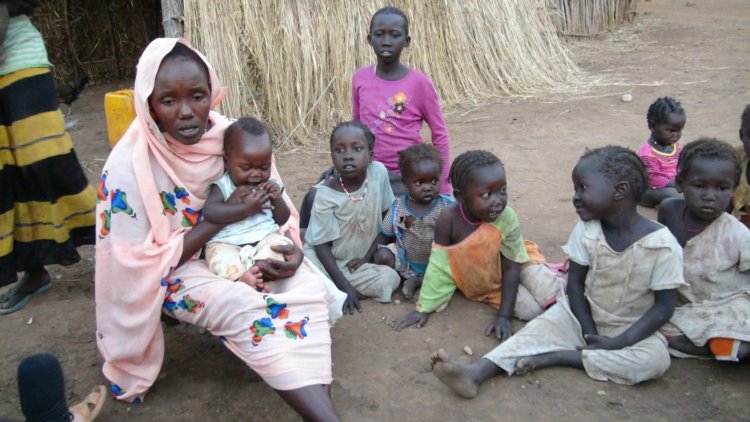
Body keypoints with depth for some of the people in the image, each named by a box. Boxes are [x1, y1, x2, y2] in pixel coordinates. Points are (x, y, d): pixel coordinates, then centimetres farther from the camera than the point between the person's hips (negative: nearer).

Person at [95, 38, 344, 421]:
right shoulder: (129, 167, -23)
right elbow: (145, 263, -20)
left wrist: (292, 248, -19)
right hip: (177, 271, -4)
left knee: (310, 290, -21)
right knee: (248, 311, -31)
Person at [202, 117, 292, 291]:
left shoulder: (270, 185, 9)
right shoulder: (222, 185, -3)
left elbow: (282, 220, 13)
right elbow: (209, 212, -22)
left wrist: (277, 198, -7)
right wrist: (246, 208, -26)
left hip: (265, 238, 3)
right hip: (227, 243, -3)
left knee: (280, 242, -25)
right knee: (219, 254, -31)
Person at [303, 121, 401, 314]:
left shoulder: (379, 172, -13)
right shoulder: (325, 195, -20)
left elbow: (386, 212, 5)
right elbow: (322, 244, -17)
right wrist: (344, 286, -22)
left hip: (360, 261, 6)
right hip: (327, 260, -6)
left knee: (390, 279, -20)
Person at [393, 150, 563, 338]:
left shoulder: (507, 217, -28)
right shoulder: (449, 219, -30)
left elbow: (511, 268, -20)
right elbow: (439, 266, -18)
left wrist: (503, 316, -23)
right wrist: (424, 308, -13)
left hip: (509, 267, 1)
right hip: (479, 283, -1)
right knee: (530, 309, -17)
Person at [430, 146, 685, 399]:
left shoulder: (662, 244, -20)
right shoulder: (586, 230, -10)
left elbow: (664, 307, -17)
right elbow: (575, 283, -4)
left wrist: (619, 342, -25)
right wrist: (589, 333, -16)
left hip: (630, 329, -2)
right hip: (583, 316, 2)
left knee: (656, 360, -30)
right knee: (541, 327, -21)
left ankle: (553, 356, -29)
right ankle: (475, 373, -40)